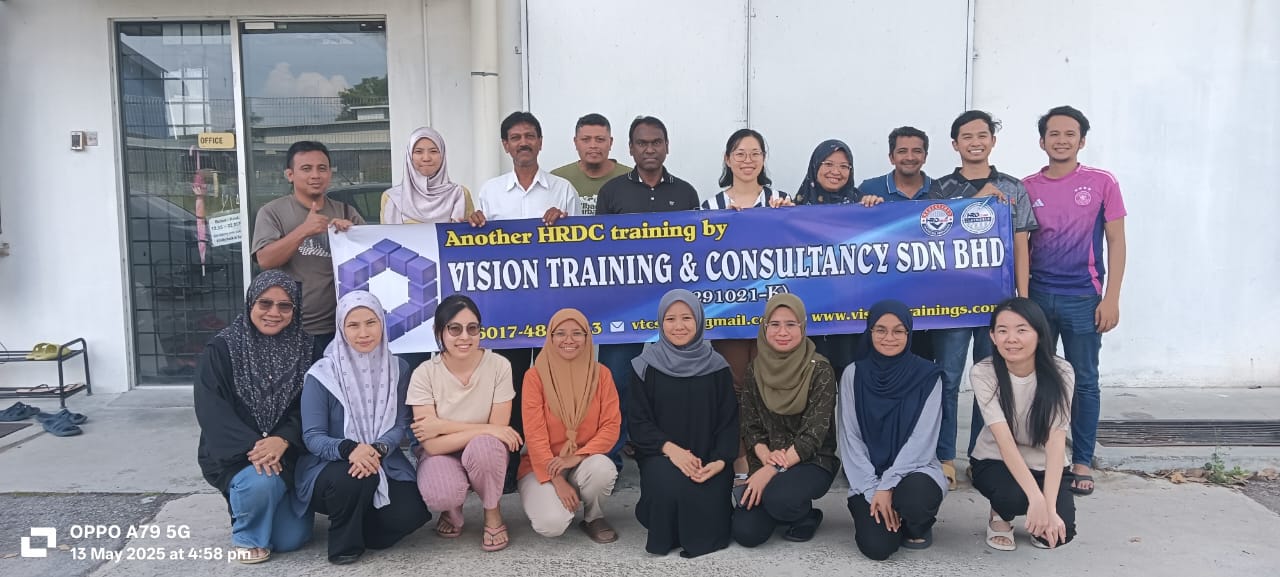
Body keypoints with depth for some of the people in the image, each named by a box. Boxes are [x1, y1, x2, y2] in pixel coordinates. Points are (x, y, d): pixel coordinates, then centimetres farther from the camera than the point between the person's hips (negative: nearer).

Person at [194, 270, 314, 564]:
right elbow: (210, 410, -15)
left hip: (286, 454, 3)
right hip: (235, 454, -3)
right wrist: (252, 446, -28)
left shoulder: (302, 348, -1)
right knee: (260, 482, -35)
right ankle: (247, 535, -1)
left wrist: (282, 440, -24)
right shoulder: (221, 349, -8)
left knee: (292, 539, -2)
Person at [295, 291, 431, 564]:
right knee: (355, 477, -37)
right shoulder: (322, 374, -11)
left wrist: (378, 450, -26)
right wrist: (349, 449, -34)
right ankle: (344, 542, -6)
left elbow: (400, 424, -3)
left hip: (384, 464, 3)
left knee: (410, 514, -21)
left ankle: (362, 525, 13)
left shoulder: (398, 369, 0)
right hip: (331, 466, -3)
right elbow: (312, 436, -12)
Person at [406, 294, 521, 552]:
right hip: (442, 456, -1)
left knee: (483, 446, -36)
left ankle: (492, 513, -4)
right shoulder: (424, 374, -17)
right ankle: (452, 512, 7)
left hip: (485, 456, 1)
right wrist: (485, 430, -29)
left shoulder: (499, 366, -15)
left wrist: (444, 426, -21)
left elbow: (498, 430, -17)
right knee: (441, 493, -35)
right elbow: (433, 444, -22)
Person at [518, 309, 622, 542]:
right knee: (552, 524, -28)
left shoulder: (601, 374, -2)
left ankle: (594, 517, -1)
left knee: (603, 468, -34)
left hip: (584, 463, 2)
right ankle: (543, 497, 10)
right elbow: (534, 434, -13)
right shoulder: (535, 375, -10)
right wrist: (557, 481, -21)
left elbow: (611, 426, -7)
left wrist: (577, 457, -22)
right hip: (543, 466, -1)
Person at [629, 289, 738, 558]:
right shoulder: (646, 366, 0)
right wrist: (670, 448, -21)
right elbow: (639, 423, -3)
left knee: (707, 503, -26)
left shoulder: (717, 366, 3)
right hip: (661, 457, -1)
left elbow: (729, 421, 3)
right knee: (669, 483, -32)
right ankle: (664, 536, -1)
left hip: (707, 460, 1)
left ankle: (701, 533, 11)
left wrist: (719, 461, -15)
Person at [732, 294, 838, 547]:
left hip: (812, 461, -4)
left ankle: (806, 515, 2)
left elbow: (814, 433, -17)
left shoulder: (819, 370, -12)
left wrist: (774, 470, -27)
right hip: (767, 464, 4)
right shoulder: (756, 369, 1)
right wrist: (766, 457, -19)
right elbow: (751, 426, 2)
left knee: (780, 498, -35)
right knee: (746, 533, -14)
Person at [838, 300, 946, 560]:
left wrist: (888, 486, -18)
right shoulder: (854, 375, -1)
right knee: (877, 546, -22)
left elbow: (922, 439, -9)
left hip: (915, 472, 0)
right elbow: (850, 439, -3)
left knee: (914, 494, -35)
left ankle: (918, 527, 2)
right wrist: (873, 491, -13)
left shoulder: (927, 376, -4)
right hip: (868, 480, 1)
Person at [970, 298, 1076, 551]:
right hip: (996, 462, -1)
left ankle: (1037, 516, 13)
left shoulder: (1060, 372, -19)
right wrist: (1036, 498, -39)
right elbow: (1004, 440, -29)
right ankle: (999, 517, 2)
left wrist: (1049, 507, -33)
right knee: (1014, 495, -34)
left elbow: (1056, 442, -24)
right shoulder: (983, 373, -21)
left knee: (1057, 533, -23)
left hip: (1045, 466, 2)